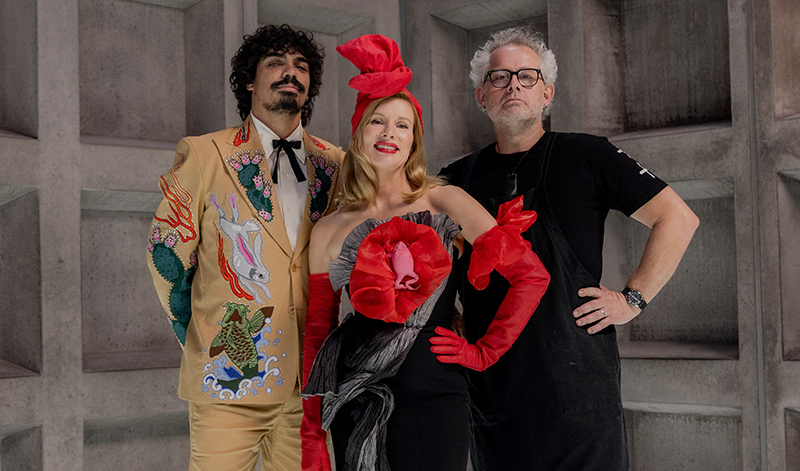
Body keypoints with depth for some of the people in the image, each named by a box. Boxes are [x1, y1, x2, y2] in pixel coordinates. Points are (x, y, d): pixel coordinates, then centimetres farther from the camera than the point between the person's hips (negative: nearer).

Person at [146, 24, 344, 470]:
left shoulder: (334, 164, 8)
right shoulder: (204, 156, -2)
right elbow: (166, 250, 4)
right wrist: (198, 339, 5)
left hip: (309, 378, 3)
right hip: (229, 374, -3)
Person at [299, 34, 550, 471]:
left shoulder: (443, 203, 1)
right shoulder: (329, 231, 7)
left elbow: (532, 274, -1)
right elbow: (317, 333, 10)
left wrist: (485, 351, -2)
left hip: (432, 399, -2)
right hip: (356, 406, 2)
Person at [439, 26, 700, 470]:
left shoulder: (584, 156, 0)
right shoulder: (459, 178, 9)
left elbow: (677, 218, -1)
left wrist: (631, 300, -6)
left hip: (576, 377, -3)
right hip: (489, 380, 3)